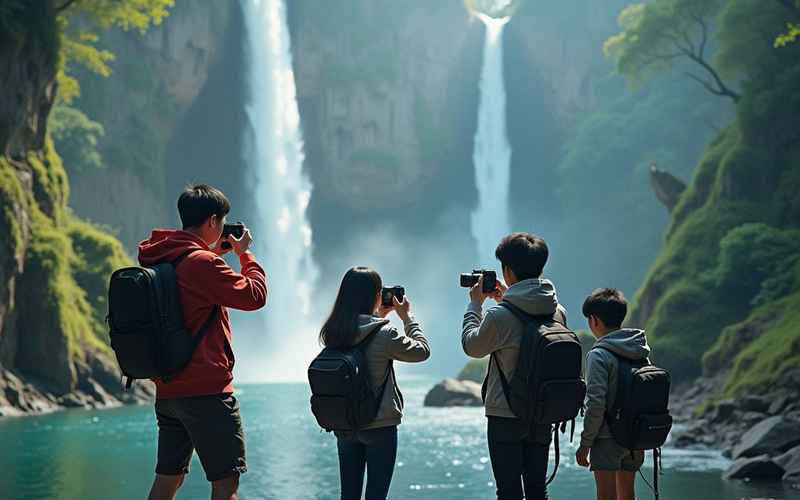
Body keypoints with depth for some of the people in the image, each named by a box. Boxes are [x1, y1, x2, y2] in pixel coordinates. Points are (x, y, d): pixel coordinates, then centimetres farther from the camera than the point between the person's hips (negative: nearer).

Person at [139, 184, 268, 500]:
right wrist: (245, 253, 3)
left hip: (167, 389, 9)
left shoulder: (159, 259, 11)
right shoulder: (201, 263, -16)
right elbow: (254, 296, -11)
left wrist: (216, 253, 23)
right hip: (206, 390, -9)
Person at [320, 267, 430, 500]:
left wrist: (379, 316, 19)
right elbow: (422, 351, -2)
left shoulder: (332, 334, -1)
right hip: (380, 426, -5)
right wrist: (406, 316, 6)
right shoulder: (384, 334, -17)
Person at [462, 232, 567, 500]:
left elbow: (471, 345, 0)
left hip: (506, 417, -5)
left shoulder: (501, 316, -17)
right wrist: (506, 300, 21)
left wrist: (475, 304, 12)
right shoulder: (558, 312, 1)